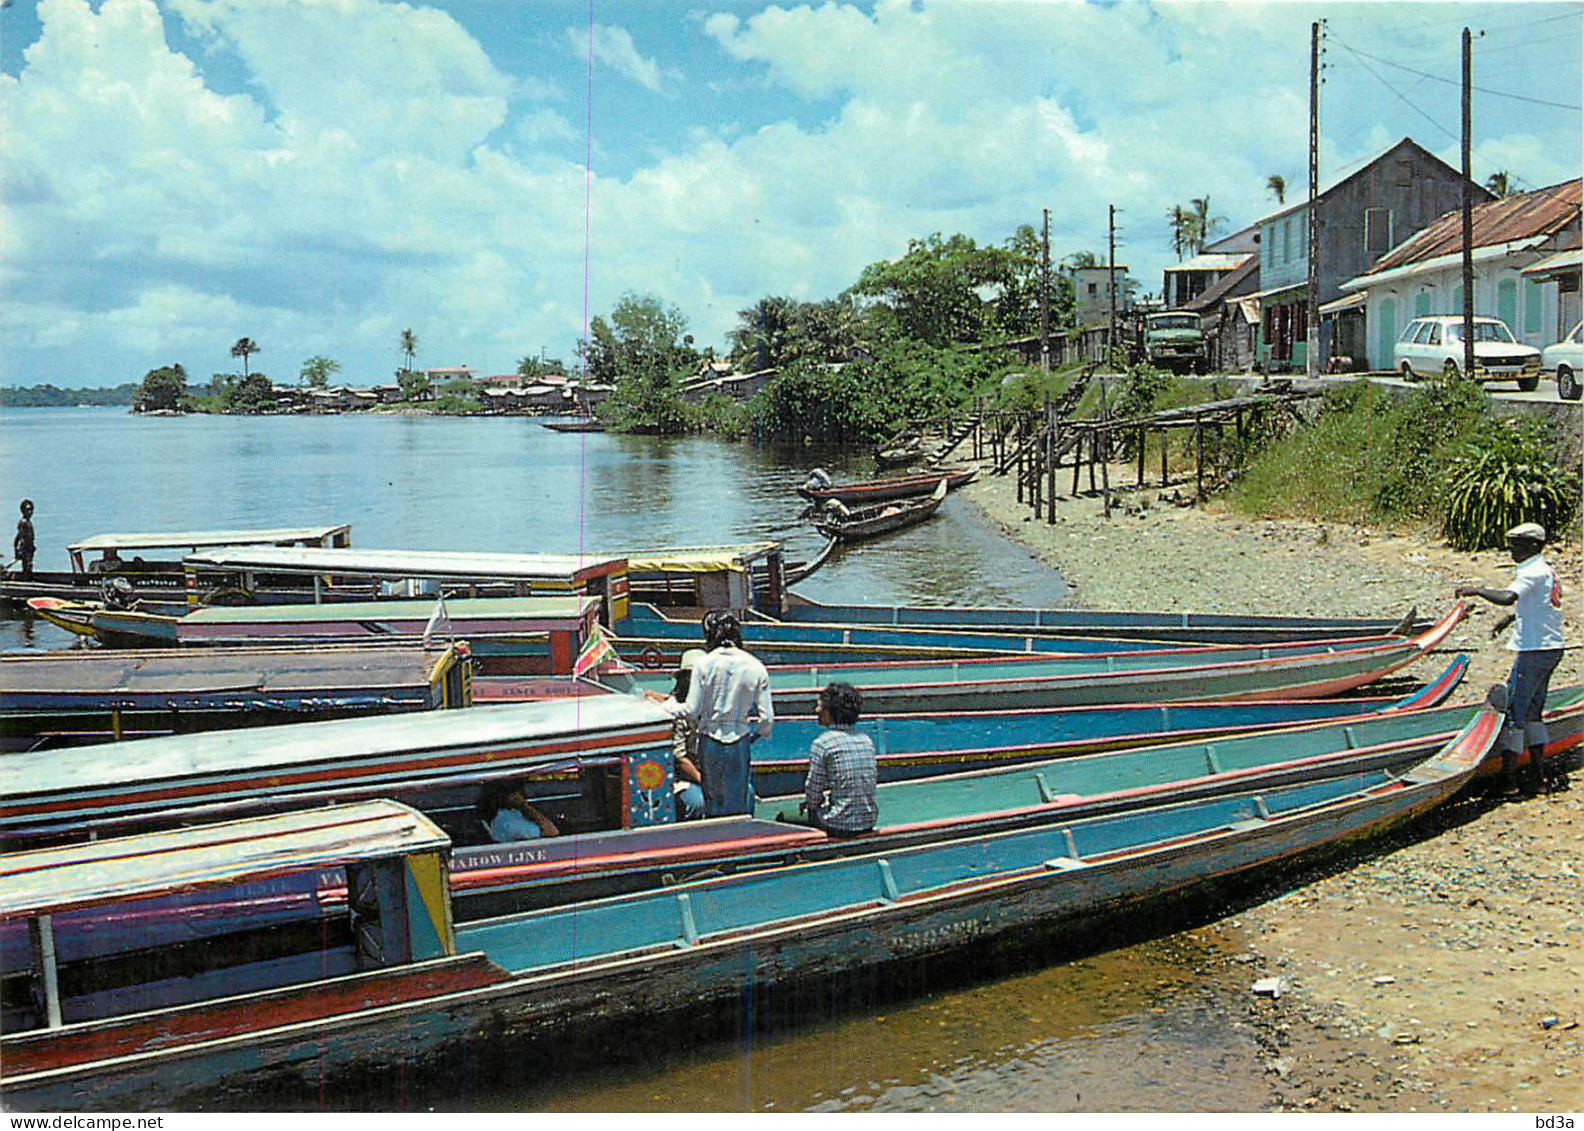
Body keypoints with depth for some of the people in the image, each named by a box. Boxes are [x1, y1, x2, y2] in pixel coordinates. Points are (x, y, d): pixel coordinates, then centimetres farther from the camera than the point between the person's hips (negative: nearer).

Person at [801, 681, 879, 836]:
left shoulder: (822, 744, -13)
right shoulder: (866, 739, 7)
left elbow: (813, 795, -11)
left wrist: (810, 804, 12)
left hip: (839, 826, -7)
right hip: (869, 822, 7)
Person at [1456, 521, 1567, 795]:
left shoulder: (1533, 572, -15)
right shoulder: (1548, 571, 16)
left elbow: (1507, 597, -33)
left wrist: (1477, 590, -24)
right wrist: (1511, 617, 30)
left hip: (1535, 650, -10)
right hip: (1551, 648, 10)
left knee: (1513, 711, -7)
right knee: (1533, 712, 16)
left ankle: (1509, 777, -6)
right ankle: (1537, 773, 17)